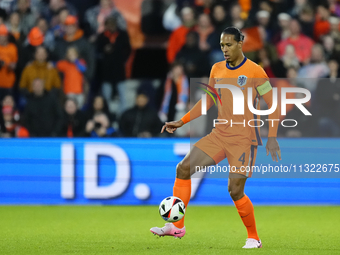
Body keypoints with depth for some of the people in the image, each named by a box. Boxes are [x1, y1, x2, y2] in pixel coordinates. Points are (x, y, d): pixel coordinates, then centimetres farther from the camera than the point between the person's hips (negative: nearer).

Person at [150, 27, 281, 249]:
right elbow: (208, 101, 20)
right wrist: (182, 122, 14)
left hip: (244, 139, -6)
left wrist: (272, 137, -11)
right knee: (184, 168, -8)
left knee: (235, 190, -11)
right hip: (220, 135, 6)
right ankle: (177, 225, -3)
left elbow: (273, 105, -6)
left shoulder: (254, 71, -9)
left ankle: (253, 238, 8)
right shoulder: (217, 70, 8)